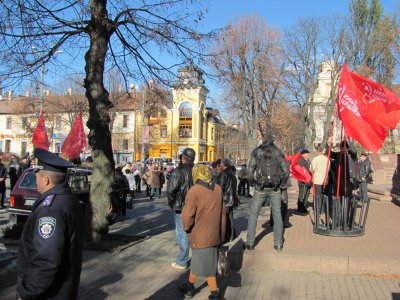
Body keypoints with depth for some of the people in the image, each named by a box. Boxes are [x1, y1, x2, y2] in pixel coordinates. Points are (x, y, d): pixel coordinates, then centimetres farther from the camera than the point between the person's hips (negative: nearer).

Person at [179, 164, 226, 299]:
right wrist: (221, 232, 17)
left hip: (201, 236, -6)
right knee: (197, 261, 20)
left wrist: (187, 227, 3)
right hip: (215, 234, 6)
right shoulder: (218, 189, 1)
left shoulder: (194, 191, -17)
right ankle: (189, 287, 33)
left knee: (206, 266, 7)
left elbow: (187, 216, -18)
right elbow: (222, 212, 8)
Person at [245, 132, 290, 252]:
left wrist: (252, 183, 7)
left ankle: (250, 243, 10)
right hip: (275, 188, 2)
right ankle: (278, 243, 15)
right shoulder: (278, 152, 3)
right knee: (277, 214, 13)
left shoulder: (256, 152, -2)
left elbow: (250, 172, -8)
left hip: (260, 188, -1)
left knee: (253, 214, 10)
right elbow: (286, 171, 1)